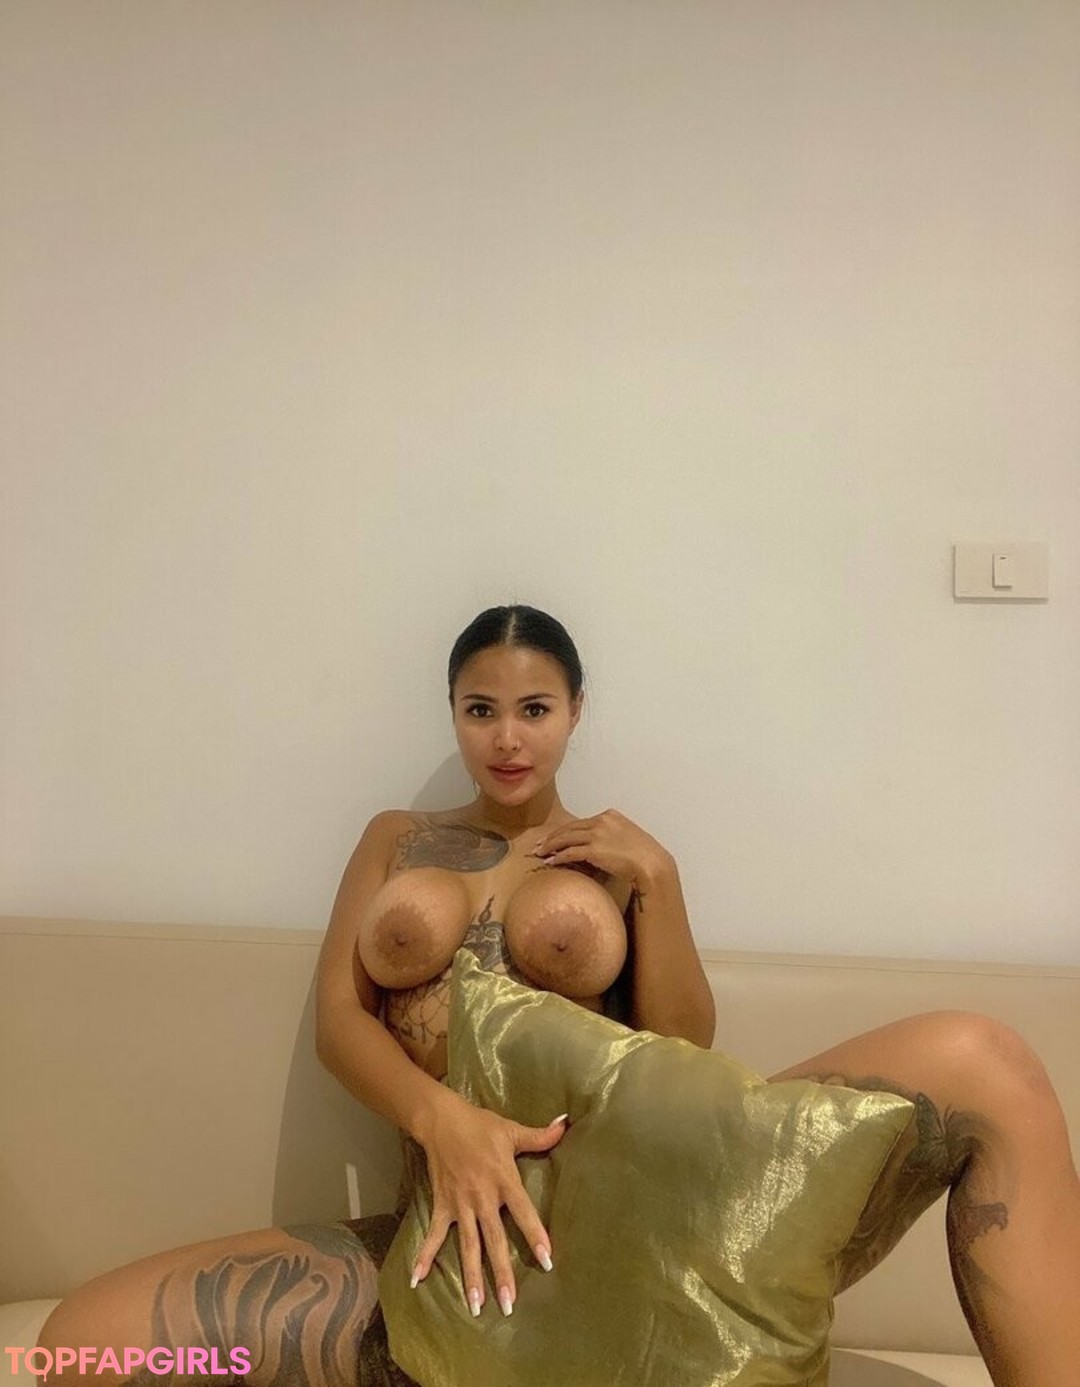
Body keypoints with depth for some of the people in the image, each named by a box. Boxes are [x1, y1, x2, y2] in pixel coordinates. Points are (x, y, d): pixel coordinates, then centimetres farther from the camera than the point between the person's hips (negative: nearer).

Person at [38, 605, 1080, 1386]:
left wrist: (655, 876, -4)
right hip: (468, 1233, 1)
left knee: (976, 1062, -22)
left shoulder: (619, 854, 17)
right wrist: (443, 1119, -17)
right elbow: (336, 1018, 4)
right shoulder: (396, 840, 20)